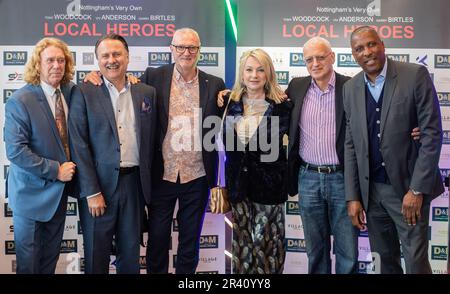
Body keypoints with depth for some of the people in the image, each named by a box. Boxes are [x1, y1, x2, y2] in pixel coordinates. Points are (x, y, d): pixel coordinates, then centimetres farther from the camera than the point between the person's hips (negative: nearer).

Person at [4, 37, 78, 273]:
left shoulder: (71, 92, 2)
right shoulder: (20, 101, -17)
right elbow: (15, 150, -21)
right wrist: (55, 170, -20)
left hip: (59, 190, 5)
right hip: (32, 192, -5)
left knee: (51, 256, 19)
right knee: (29, 262, 11)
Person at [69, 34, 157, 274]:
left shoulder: (147, 92, 7)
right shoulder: (85, 93, -3)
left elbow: (150, 140, 9)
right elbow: (79, 146, -7)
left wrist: (147, 183, 5)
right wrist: (92, 192, -11)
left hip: (134, 183, 3)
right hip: (99, 184, -2)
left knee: (130, 254, 14)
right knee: (96, 255, 9)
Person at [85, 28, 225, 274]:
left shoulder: (215, 85, 1)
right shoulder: (154, 77, -2)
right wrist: (100, 77, -9)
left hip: (197, 178, 1)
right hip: (162, 176, -1)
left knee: (190, 241, 16)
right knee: (157, 239, 13)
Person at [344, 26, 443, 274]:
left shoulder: (416, 75, -7)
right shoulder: (350, 88, 5)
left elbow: (432, 133, -11)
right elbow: (350, 144, 7)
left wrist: (417, 189, -15)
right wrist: (353, 196, 2)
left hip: (408, 187, -4)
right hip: (370, 190, 4)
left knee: (416, 264, 0)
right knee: (385, 262, 15)